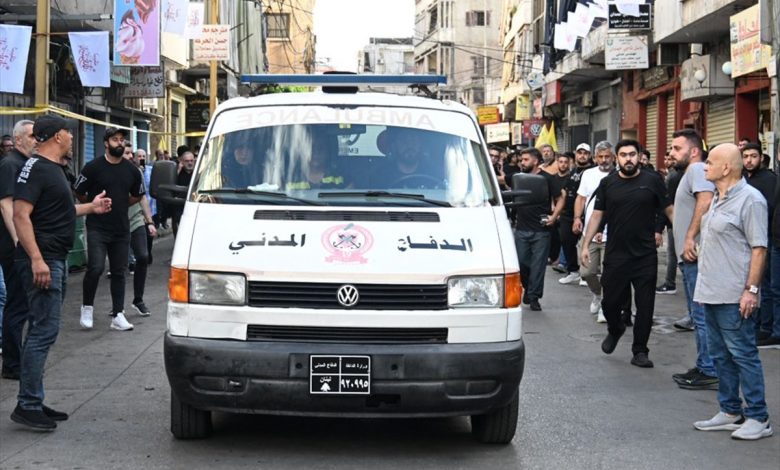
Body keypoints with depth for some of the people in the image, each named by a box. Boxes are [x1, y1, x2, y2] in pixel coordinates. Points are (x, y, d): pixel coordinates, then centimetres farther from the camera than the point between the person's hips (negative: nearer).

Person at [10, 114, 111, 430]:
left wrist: (90, 208, 32)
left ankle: (34, 403, 18)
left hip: (55, 260, 11)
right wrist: (37, 259, -28)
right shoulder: (36, 168, -13)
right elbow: (21, 215, -21)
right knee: (45, 330, -11)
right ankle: (27, 405, -9)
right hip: (41, 261, -10)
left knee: (42, 330, 12)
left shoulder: (54, 168, 17)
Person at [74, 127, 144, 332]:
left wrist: (120, 205, 11)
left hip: (121, 229, 4)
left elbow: (137, 196, 19)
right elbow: (79, 193, 2)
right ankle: (87, 307, 4)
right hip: (97, 228, -4)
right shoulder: (93, 167, -7)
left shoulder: (132, 171, 5)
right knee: (96, 267, -16)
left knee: (119, 272, 7)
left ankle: (118, 315, 11)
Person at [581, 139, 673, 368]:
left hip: (645, 256, -1)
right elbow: (597, 215, 7)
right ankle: (615, 330, 38)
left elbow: (670, 210, 1)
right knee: (610, 301, 7)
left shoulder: (652, 181, -2)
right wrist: (586, 244, 2)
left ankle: (640, 351, 14)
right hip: (615, 255, 1)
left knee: (645, 306, 2)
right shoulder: (607, 183, 4)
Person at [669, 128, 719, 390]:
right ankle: (704, 368, 23)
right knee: (699, 316, 16)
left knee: (702, 316, -8)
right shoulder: (689, 173, 23)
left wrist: (691, 237, -27)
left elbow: (706, 201, -28)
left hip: (696, 255, -11)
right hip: (691, 258, 11)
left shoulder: (697, 169, -11)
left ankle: (709, 372, -4)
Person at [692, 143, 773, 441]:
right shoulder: (717, 199, 15)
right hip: (712, 293, 9)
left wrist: (751, 289, -20)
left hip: (734, 296, -9)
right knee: (720, 355, 13)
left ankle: (758, 418, 3)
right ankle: (731, 413, 23)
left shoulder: (750, 200, -12)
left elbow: (758, 248, -15)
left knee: (742, 354, -4)